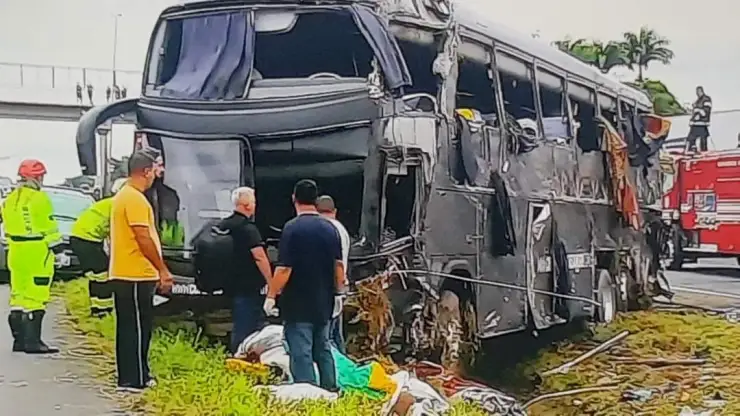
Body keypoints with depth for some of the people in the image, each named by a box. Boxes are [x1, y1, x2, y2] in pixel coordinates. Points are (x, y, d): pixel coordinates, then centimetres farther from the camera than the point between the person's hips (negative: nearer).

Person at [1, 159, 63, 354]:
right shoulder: (38, 198, -13)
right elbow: (48, 226, -12)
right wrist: (56, 245, -3)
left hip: (16, 252, 8)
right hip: (37, 253, -8)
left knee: (18, 294, 13)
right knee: (35, 296, -6)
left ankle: (19, 339, 19)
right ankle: (32, 341, -8)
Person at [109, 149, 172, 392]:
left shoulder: (123, 196, 17)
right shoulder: (135, 199, -16)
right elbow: (144, 239, -20)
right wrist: (163, 270, -13)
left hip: (124, 274, 10)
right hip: (136, 275, -10)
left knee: (129, 328, 14)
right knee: (137, 328, -5)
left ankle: (134, 377, 21)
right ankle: (134, 380, -1)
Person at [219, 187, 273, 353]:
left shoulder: (223, 225, 10)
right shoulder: (248, 228, -15)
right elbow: (259, 257, -21)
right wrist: (270, 282, -15)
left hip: (232, 285, 9)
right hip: (250, 286, -9)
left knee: (238, 327, 17)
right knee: (248, 328, -5)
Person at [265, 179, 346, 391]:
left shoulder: (292, 228, -14)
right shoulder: (330, 228, 4)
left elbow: (284, 269, -17)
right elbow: (339, 265, 10)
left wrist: (271, 295, -8)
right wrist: (339, 291, 22)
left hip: (298, 304, -6)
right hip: (323, 303, 6)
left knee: (301, 354, -1)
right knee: (323, 350, 18)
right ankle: (330, 390, 24)